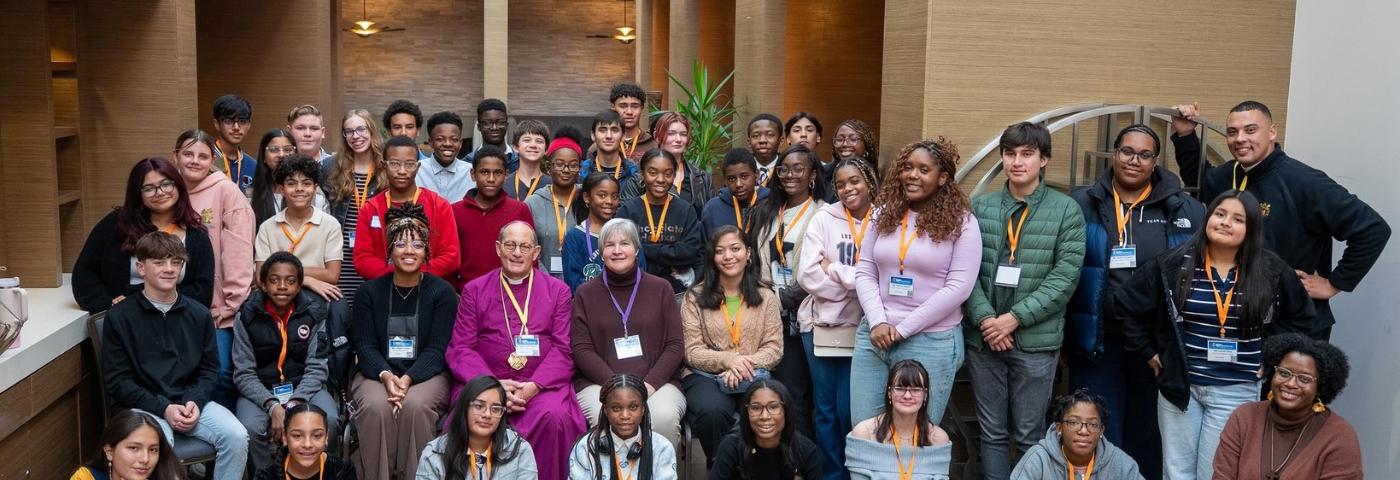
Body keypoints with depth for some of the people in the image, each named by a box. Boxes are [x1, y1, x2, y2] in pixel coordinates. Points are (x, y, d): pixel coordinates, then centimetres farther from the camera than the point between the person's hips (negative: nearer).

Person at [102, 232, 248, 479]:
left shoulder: (199, 314, 7)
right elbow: (116, 381, -4)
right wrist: (163, 408, -15)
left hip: (190, 400, 3)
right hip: (143, 405, -3)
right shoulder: (119, 317, -2)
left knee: (237, 436, -21)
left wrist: (195, 401, -10)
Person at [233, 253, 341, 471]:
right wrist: (272, 405, -23)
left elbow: (316, 367, -7)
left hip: (304, 386, 1)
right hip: (260, 390, 0)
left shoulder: (315, 311, -4)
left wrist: (295, 403, -23)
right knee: (251, 428, -31)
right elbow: (243, 373, -7)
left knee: (328, 420, -29)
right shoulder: (248, 315, -5)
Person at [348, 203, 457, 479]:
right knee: (376, 406, -31)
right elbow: (365, 346, 1)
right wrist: (386, 376, -20)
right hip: (378, 373, 1)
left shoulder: (442, 292, 3)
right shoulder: (369, 292, 9)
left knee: (415, 405, -33)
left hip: (427, 374, -1)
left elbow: (437, 350, -5)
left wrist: (407, 379, -22)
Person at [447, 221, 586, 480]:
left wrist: (534, 386, -13)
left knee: (555, 416, -32)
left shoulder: (558, 291, 12)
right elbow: (460, 348, 6)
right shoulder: (474, 291, 14)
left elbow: (563, 349, 4)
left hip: (542, 385, 0)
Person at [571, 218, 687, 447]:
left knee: (665, 417, -31)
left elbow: (675, 345, 7)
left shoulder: (660, 288, 13)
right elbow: (581, 350, 4)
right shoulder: (586, 293, 12)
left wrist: (649, 384, -9)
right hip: (599, 383, 0)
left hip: (657, 382, 1)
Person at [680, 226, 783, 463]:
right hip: (705, 375, -1)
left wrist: (746, 364, -14)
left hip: (751, 376, 1)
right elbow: (691, 351, 0)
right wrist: (728, 359, -18)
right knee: (712, 410, -35)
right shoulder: (695, 297, 7)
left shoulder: (766, 297, 13)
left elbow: (774, 347, 5)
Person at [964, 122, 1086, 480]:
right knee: (992, 433, 11)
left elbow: (1065, 276, -8)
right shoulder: (980, 207, 6)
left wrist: (1015, 317, -14)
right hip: (983, 338, 2)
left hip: (1036, 341, -2)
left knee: (1030, 435, 7)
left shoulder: (1066, 210, -1)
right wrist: (985, 318, -13)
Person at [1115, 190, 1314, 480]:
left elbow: (1300, 318, 12)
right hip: (1180, 384, 1)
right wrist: (1149, 353, 3)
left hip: (1237, 391, -1)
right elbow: (1127, 306, 4)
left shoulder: (1272, 272, -2)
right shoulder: (1174, 264, -2)